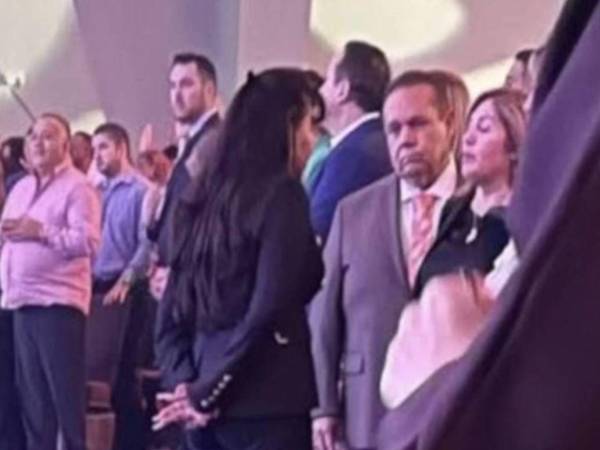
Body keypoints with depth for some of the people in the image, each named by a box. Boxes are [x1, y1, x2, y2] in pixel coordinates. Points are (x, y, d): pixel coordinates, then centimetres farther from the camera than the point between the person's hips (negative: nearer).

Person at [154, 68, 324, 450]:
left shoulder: (206, 199, 13)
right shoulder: (282, 195, -8)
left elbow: (172, 310, 11)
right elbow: (267, 311, -15)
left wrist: (184, 382, 2)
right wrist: (208, 391, -8)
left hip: (210, 404, 7)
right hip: (266, 403, -7)